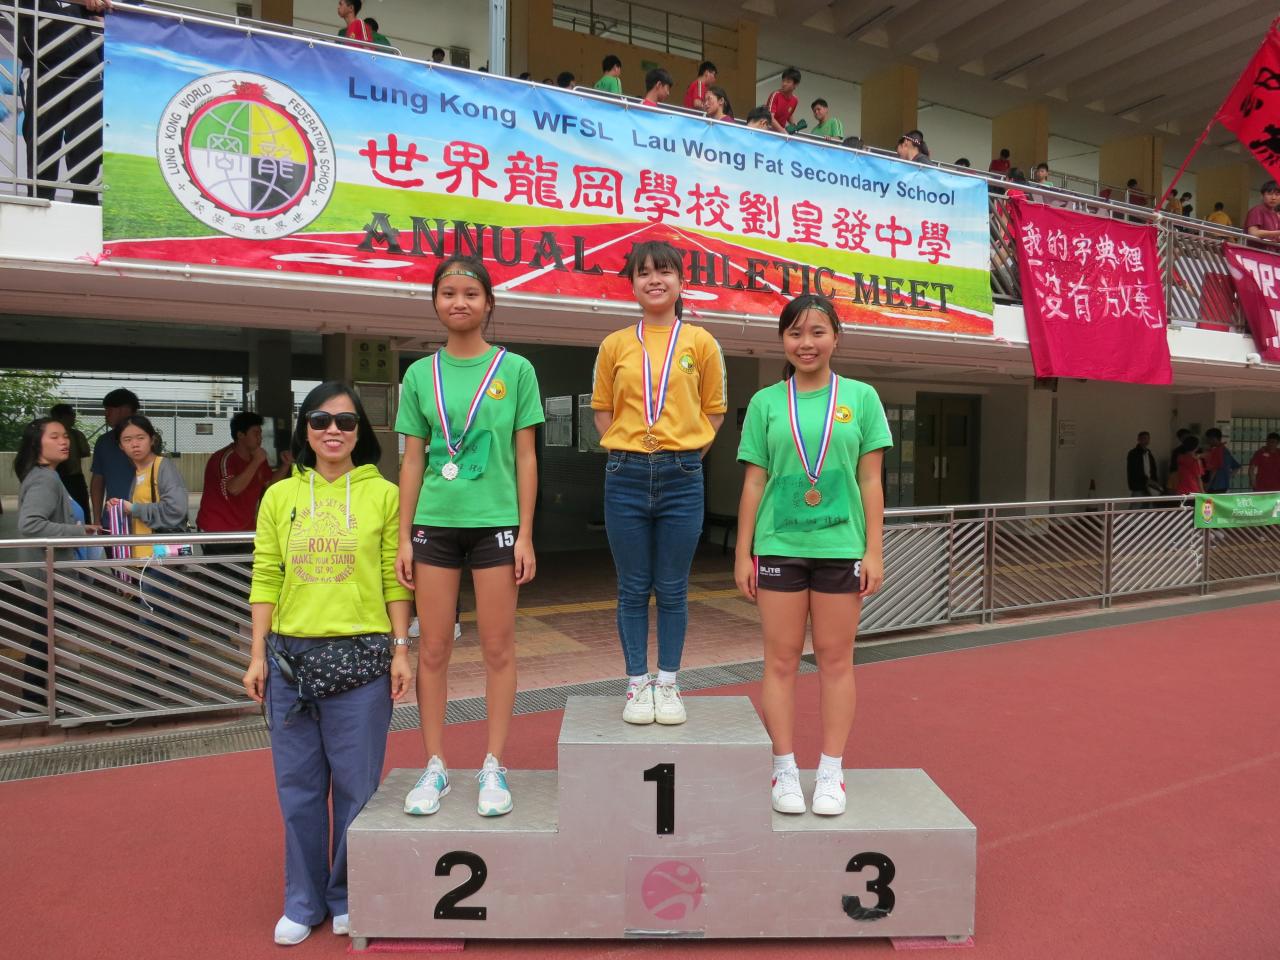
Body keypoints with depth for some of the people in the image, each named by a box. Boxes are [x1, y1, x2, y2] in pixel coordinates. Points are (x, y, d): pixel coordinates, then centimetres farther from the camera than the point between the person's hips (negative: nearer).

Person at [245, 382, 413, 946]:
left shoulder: (383, 494, 0)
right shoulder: (279, 497, 7)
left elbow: (396, 580, -1)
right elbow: (266, 580, 7)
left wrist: (401, 650, -4)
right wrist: (258, 655, 4)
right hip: (290, 656, 3)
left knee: (356, 784, 7)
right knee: (298, 784, 11)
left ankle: (348, 898, 27)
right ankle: (303, 901, 30)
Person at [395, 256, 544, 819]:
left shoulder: (514, 369, 1)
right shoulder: (420, 375, 7)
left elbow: (525, 457, 0)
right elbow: (413, 462, 7)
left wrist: (525, 534, -4)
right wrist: (404, 537, 2)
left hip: (496, 523, -2)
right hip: (435, 523, 2)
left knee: (498, 648, 4)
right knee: (433, 650, 7)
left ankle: (494, 768, 18)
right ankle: (435, 767, 21)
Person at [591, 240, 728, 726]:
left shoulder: (701, 342, 5)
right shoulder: (615, 344, 7)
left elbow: (713, 410, 9)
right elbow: (602, 410, 13)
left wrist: (683, 454, 0)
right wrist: (627, 453, 0)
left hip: (681, 476, -1)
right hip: (626, 476, 1)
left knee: (673, 589, 6)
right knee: (633, 588, 7)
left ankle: (668, 684, 20)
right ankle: (637, 684, 19)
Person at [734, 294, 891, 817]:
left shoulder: (860, 397, 4)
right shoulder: (766, 402, 5)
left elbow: (870, 481, 3)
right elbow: (753, 483, 5)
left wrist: (874, 550, -2)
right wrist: (742, 553, 2)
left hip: (841, 545, 0)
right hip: (778, 547, 1)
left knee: (835, 659, 7)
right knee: (781, 659, 6)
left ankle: (831, 774, 19)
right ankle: (785, 771, 18)